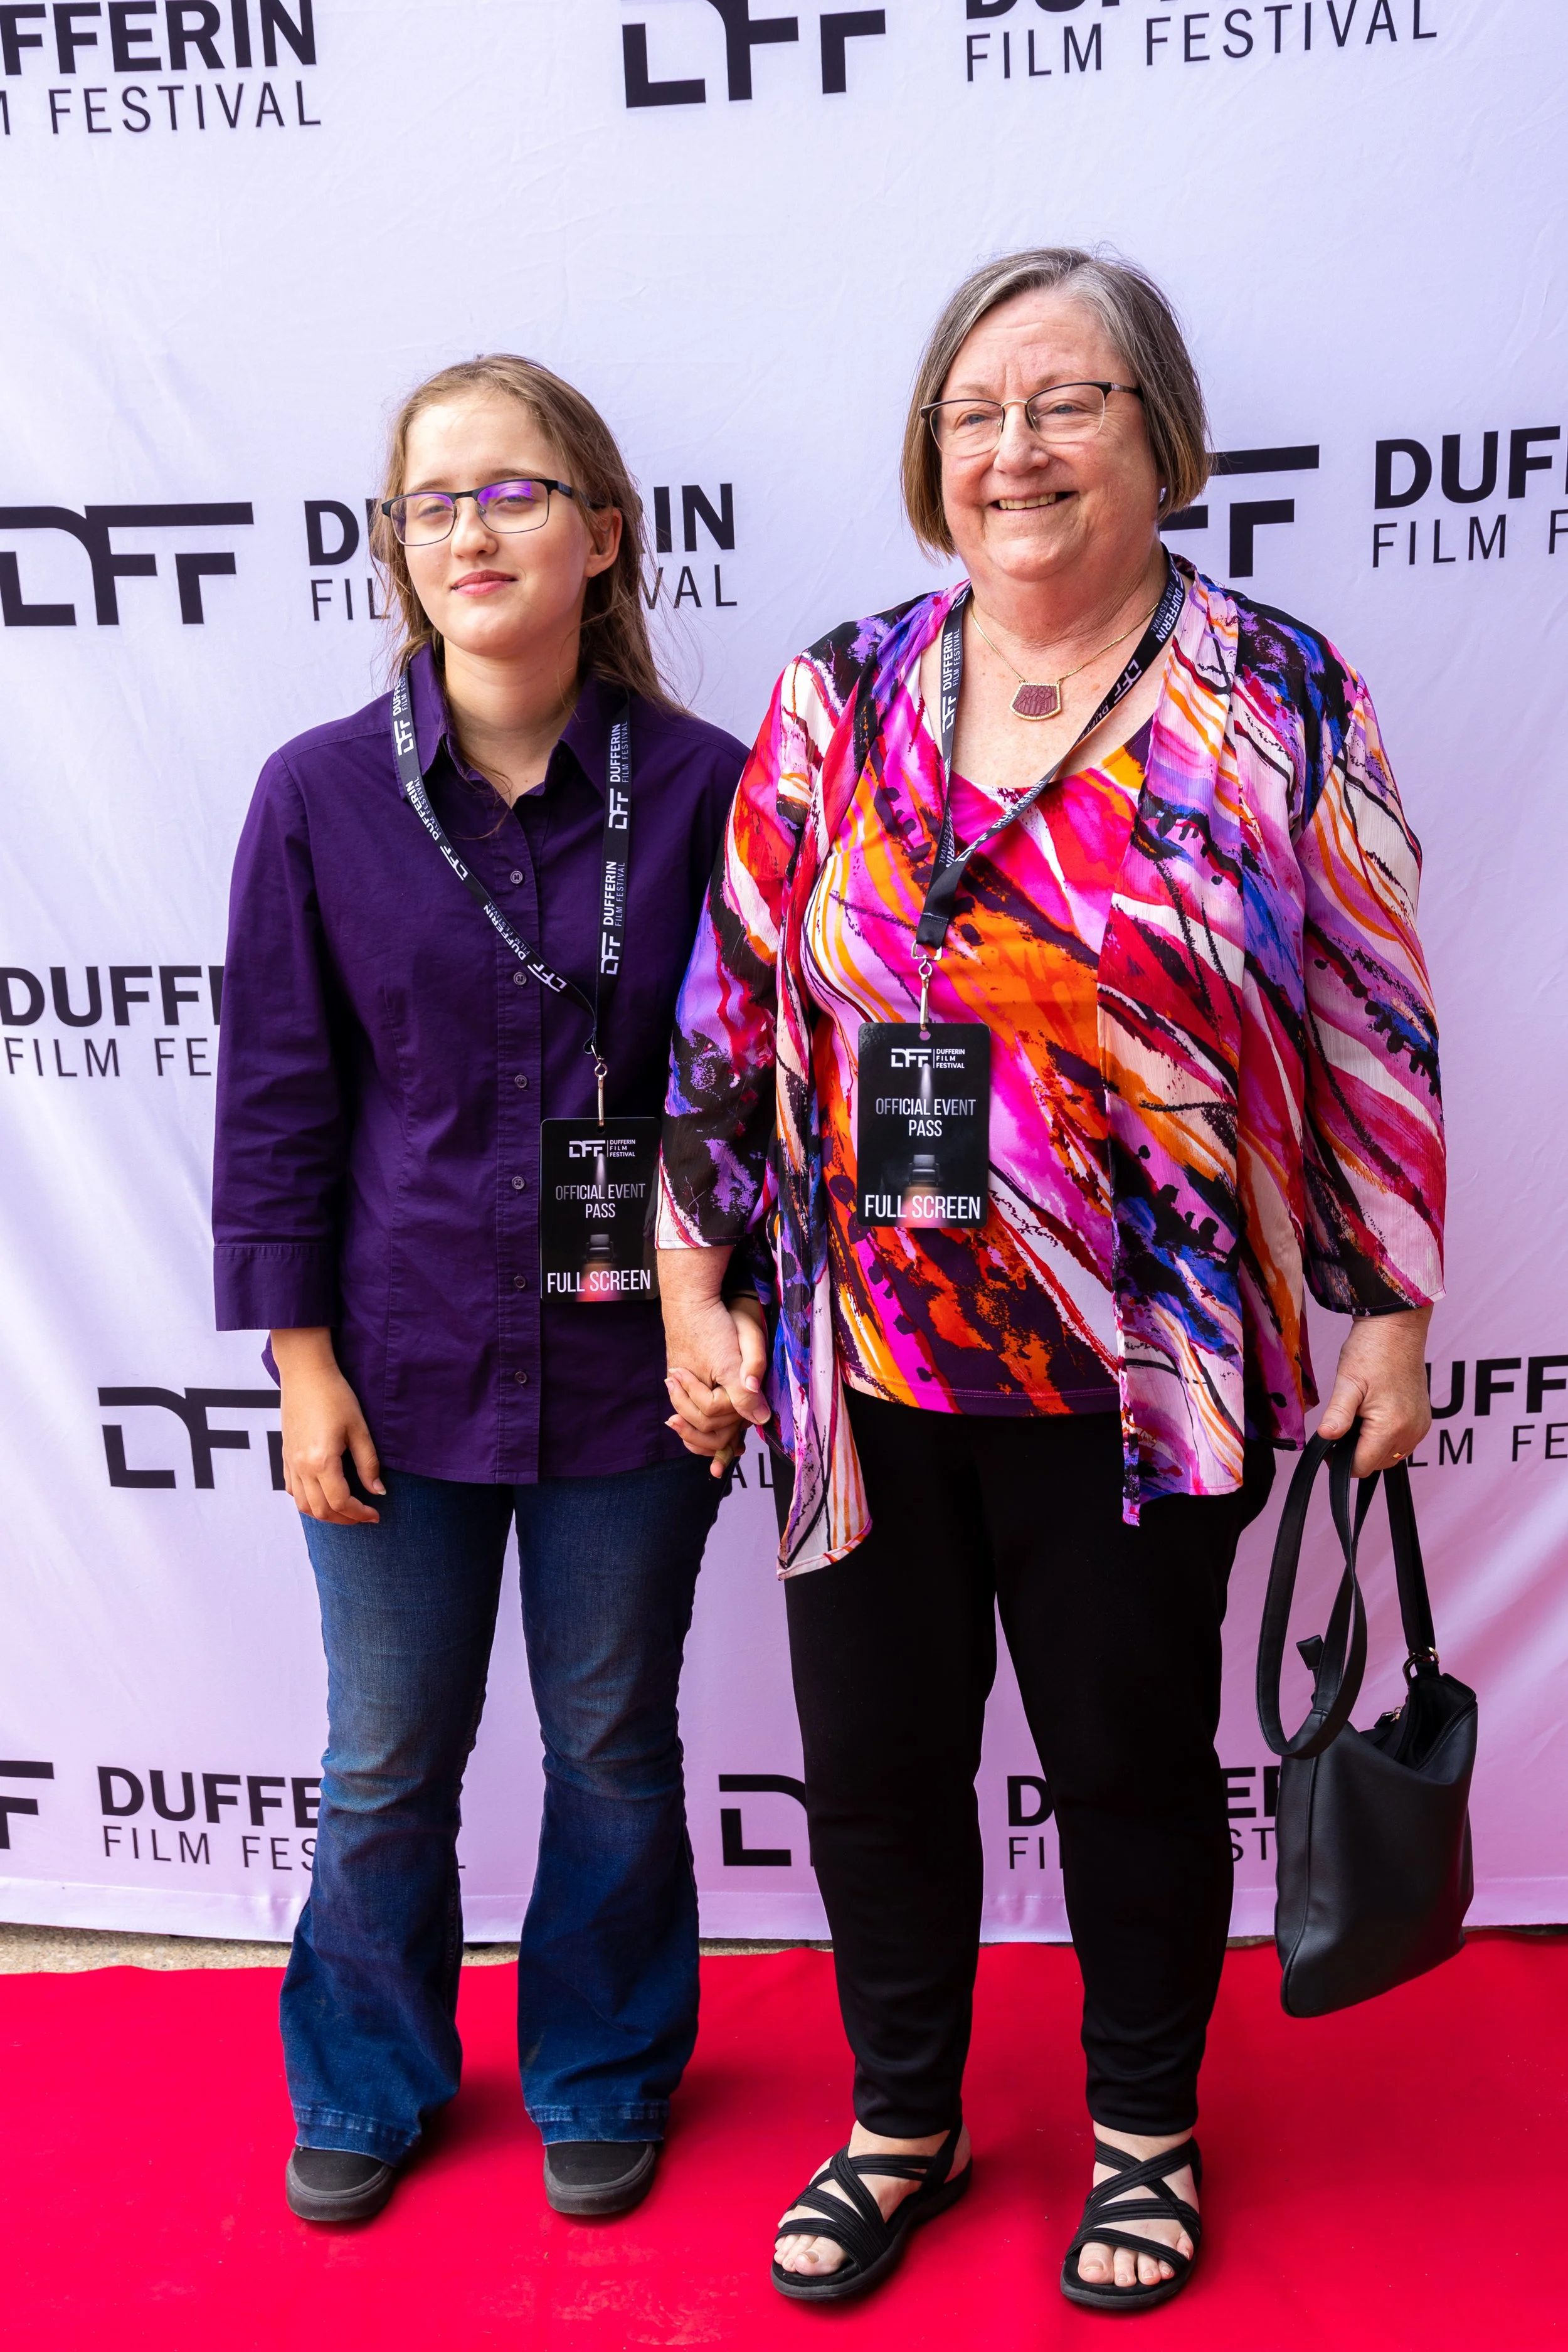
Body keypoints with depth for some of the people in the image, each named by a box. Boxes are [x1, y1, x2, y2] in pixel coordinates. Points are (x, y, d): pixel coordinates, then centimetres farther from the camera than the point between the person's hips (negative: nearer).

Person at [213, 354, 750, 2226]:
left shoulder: (699, 787, -6)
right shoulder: (322, 793, -5)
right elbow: (278, 1086, -1)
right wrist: (302, 1360, -3)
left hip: (630, 1369, 0)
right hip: (404, 1363, 1)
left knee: (613, 1749, 16)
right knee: (387, 1765, 16)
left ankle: (601, 2078, 42)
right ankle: (370, 2083, 43)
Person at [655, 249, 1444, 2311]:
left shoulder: (1280, 697, -4)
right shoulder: (836, 699, 2)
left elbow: (1373, 1029, -1)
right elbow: (734, 1011, 4)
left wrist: (1390, 1315, -1)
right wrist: (696, 1289, 4)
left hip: (1143, 1377, -2)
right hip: (866, 1368, 3)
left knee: (1132, 1761, 15)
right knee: (873, 1760, 15)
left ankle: (1144, 2130, 43)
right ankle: (902, 2124, 42)